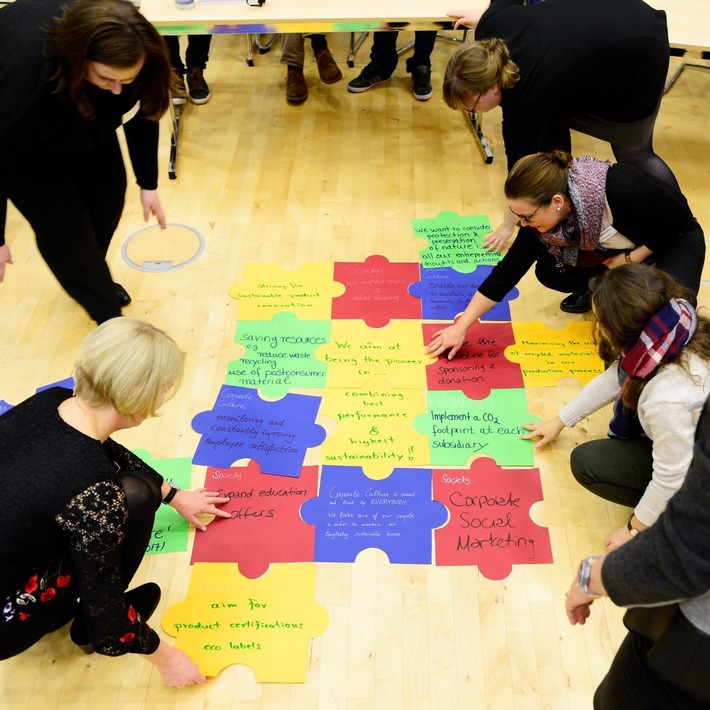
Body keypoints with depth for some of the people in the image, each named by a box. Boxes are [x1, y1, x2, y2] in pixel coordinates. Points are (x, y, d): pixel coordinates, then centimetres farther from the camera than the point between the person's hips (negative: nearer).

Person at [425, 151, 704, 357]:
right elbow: (508, 271, -18)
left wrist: (630, 258, -25)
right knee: (549, 271, -18)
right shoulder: (543, 215, -25)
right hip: (617, 249, 4)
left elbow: (680, 221, -23)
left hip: (674, 241, -4)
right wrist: (461, 327, -17)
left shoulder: (624, 191, -42)